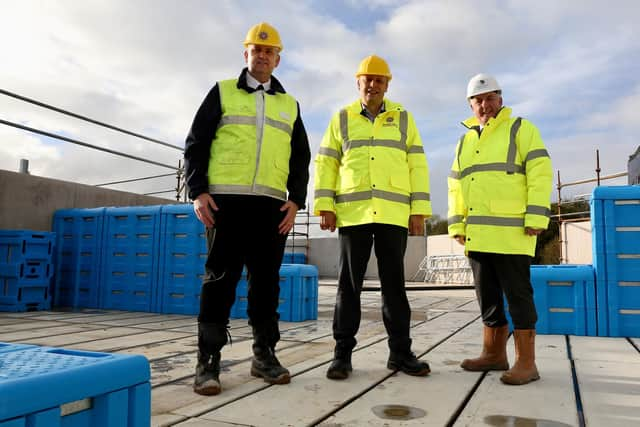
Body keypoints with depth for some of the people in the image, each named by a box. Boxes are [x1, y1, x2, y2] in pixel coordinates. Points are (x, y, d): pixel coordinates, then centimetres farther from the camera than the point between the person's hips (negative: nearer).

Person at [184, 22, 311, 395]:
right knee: (220, 278, -4)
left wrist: (296, 200, 3)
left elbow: (301, 159, 16)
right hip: (226, 199, -2)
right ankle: (209, 360, 3)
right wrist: (198, 191, -6)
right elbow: (196, 144, 6)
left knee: (266, 279, 4)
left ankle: (264, 354, 15)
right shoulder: (222, 92, 11)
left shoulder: (290, 105, 18)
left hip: (272, 204, 3)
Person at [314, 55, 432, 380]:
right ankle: (342, 353, 10)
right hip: (352, 213, 0)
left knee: (394, 283, 4)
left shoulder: (403, 118, 12)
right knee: (349, 283, 2)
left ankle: (400, 352, 14)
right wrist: (324, 206, -4)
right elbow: (325, 164, 7)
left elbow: (417, 166, 8)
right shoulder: (342, 119, 11)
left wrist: (419, 210, 0)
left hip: (393, 214, 1)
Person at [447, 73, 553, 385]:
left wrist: (536, 218, -15)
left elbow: (540, 173, -6)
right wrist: (457, 224, 11)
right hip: (477, 235, 6)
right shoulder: (465, 141, 21)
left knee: (517, 295, -3)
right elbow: (456, 186, 20)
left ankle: (526, 362, 4)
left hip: (511, 231, -6)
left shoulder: (521, 129, 4)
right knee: (488, 296, 11)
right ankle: (494, 354, 21)